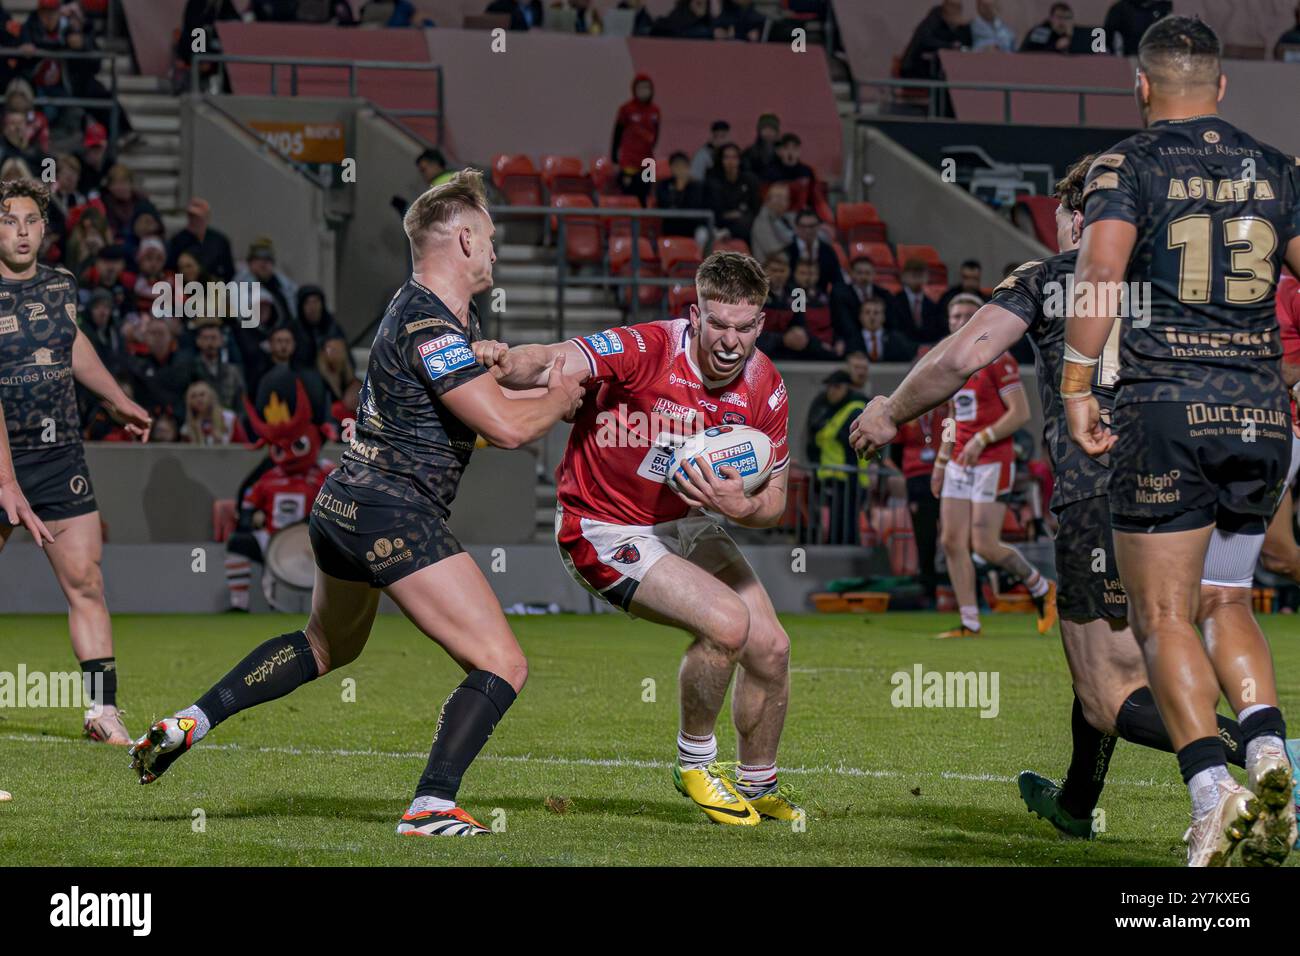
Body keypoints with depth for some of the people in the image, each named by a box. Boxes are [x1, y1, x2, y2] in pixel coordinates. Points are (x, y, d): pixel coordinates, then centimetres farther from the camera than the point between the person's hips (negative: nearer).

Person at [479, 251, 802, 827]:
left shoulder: (765, 389, -8)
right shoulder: (644, 351, -26)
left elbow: (774, 500, -2)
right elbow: (551, 364, -38)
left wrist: (741, 506, -25)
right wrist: (505, 362, -61)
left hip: (685, 521, 7)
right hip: (605, 528, -7)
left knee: (770, 648, 2)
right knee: (726, 623, -24)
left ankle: (757, 785, 29)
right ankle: (694, 761, 2)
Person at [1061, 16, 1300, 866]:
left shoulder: (1129, 165, 0)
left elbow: (1101, 268, -16)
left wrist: (1078, 385, -12)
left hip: (1165, 405, -4)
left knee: (1166, 615, 1)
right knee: (1224, 602, 18)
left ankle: (1213, 793, -15)